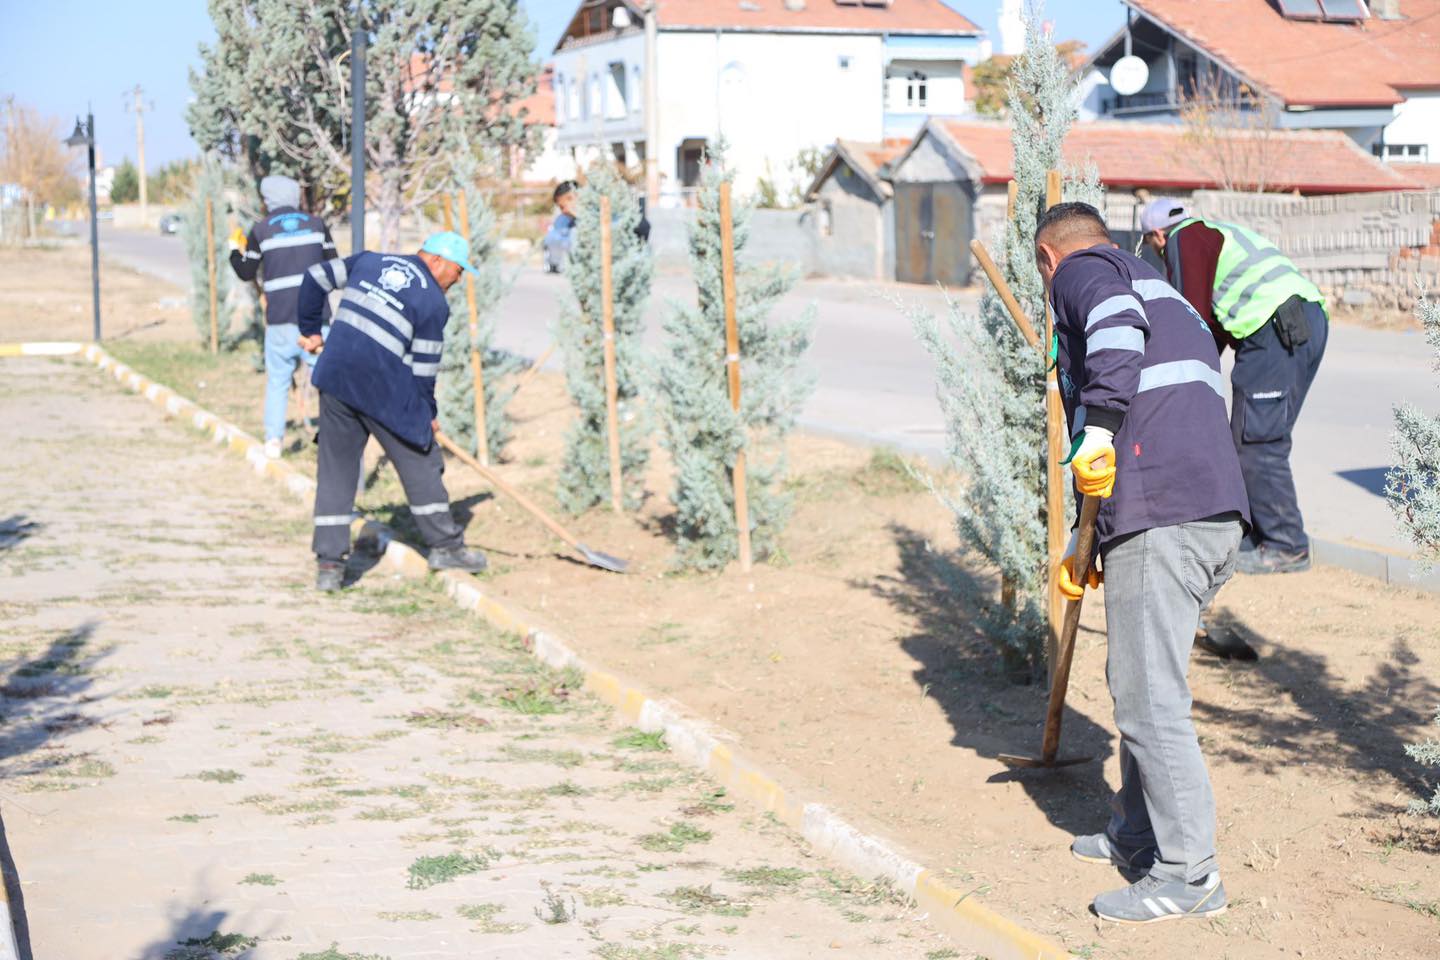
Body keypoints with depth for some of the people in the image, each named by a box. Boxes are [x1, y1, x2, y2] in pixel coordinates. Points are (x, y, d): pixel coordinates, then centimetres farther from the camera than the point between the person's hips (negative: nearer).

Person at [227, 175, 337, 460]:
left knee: (277, 380, 12)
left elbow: (246, 273, 8)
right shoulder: (316, 225, 5)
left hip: (280, 320, 0)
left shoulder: (261, 230, 0)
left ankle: (273, 440, 7)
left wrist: (235, 248, 25)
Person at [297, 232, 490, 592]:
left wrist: (311, 329, 27)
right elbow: (424, 366, -2)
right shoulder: (434, 302, -2)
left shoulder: (369, 261, 15)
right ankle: (445, 546, 20)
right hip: (383, 388, -5)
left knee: (336, 469, 10)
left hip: (335, 377, 5)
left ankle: (328, 565, 8)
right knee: (420, 459, 11)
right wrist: (428, 414, 11)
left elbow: (317, 278, 17)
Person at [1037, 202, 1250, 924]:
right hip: (1215, 510, 9)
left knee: (1148, 700, -4)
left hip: (1160, 518, -9)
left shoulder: (1081, 270, 9)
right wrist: (1089, 544, 35)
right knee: (1133, 679, 22)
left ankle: (1188, 874, 1)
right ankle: (1136, 832, 33)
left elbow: (1118, 325, -18)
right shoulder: (1168, 297, 34)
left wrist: (1098, 427, -24)